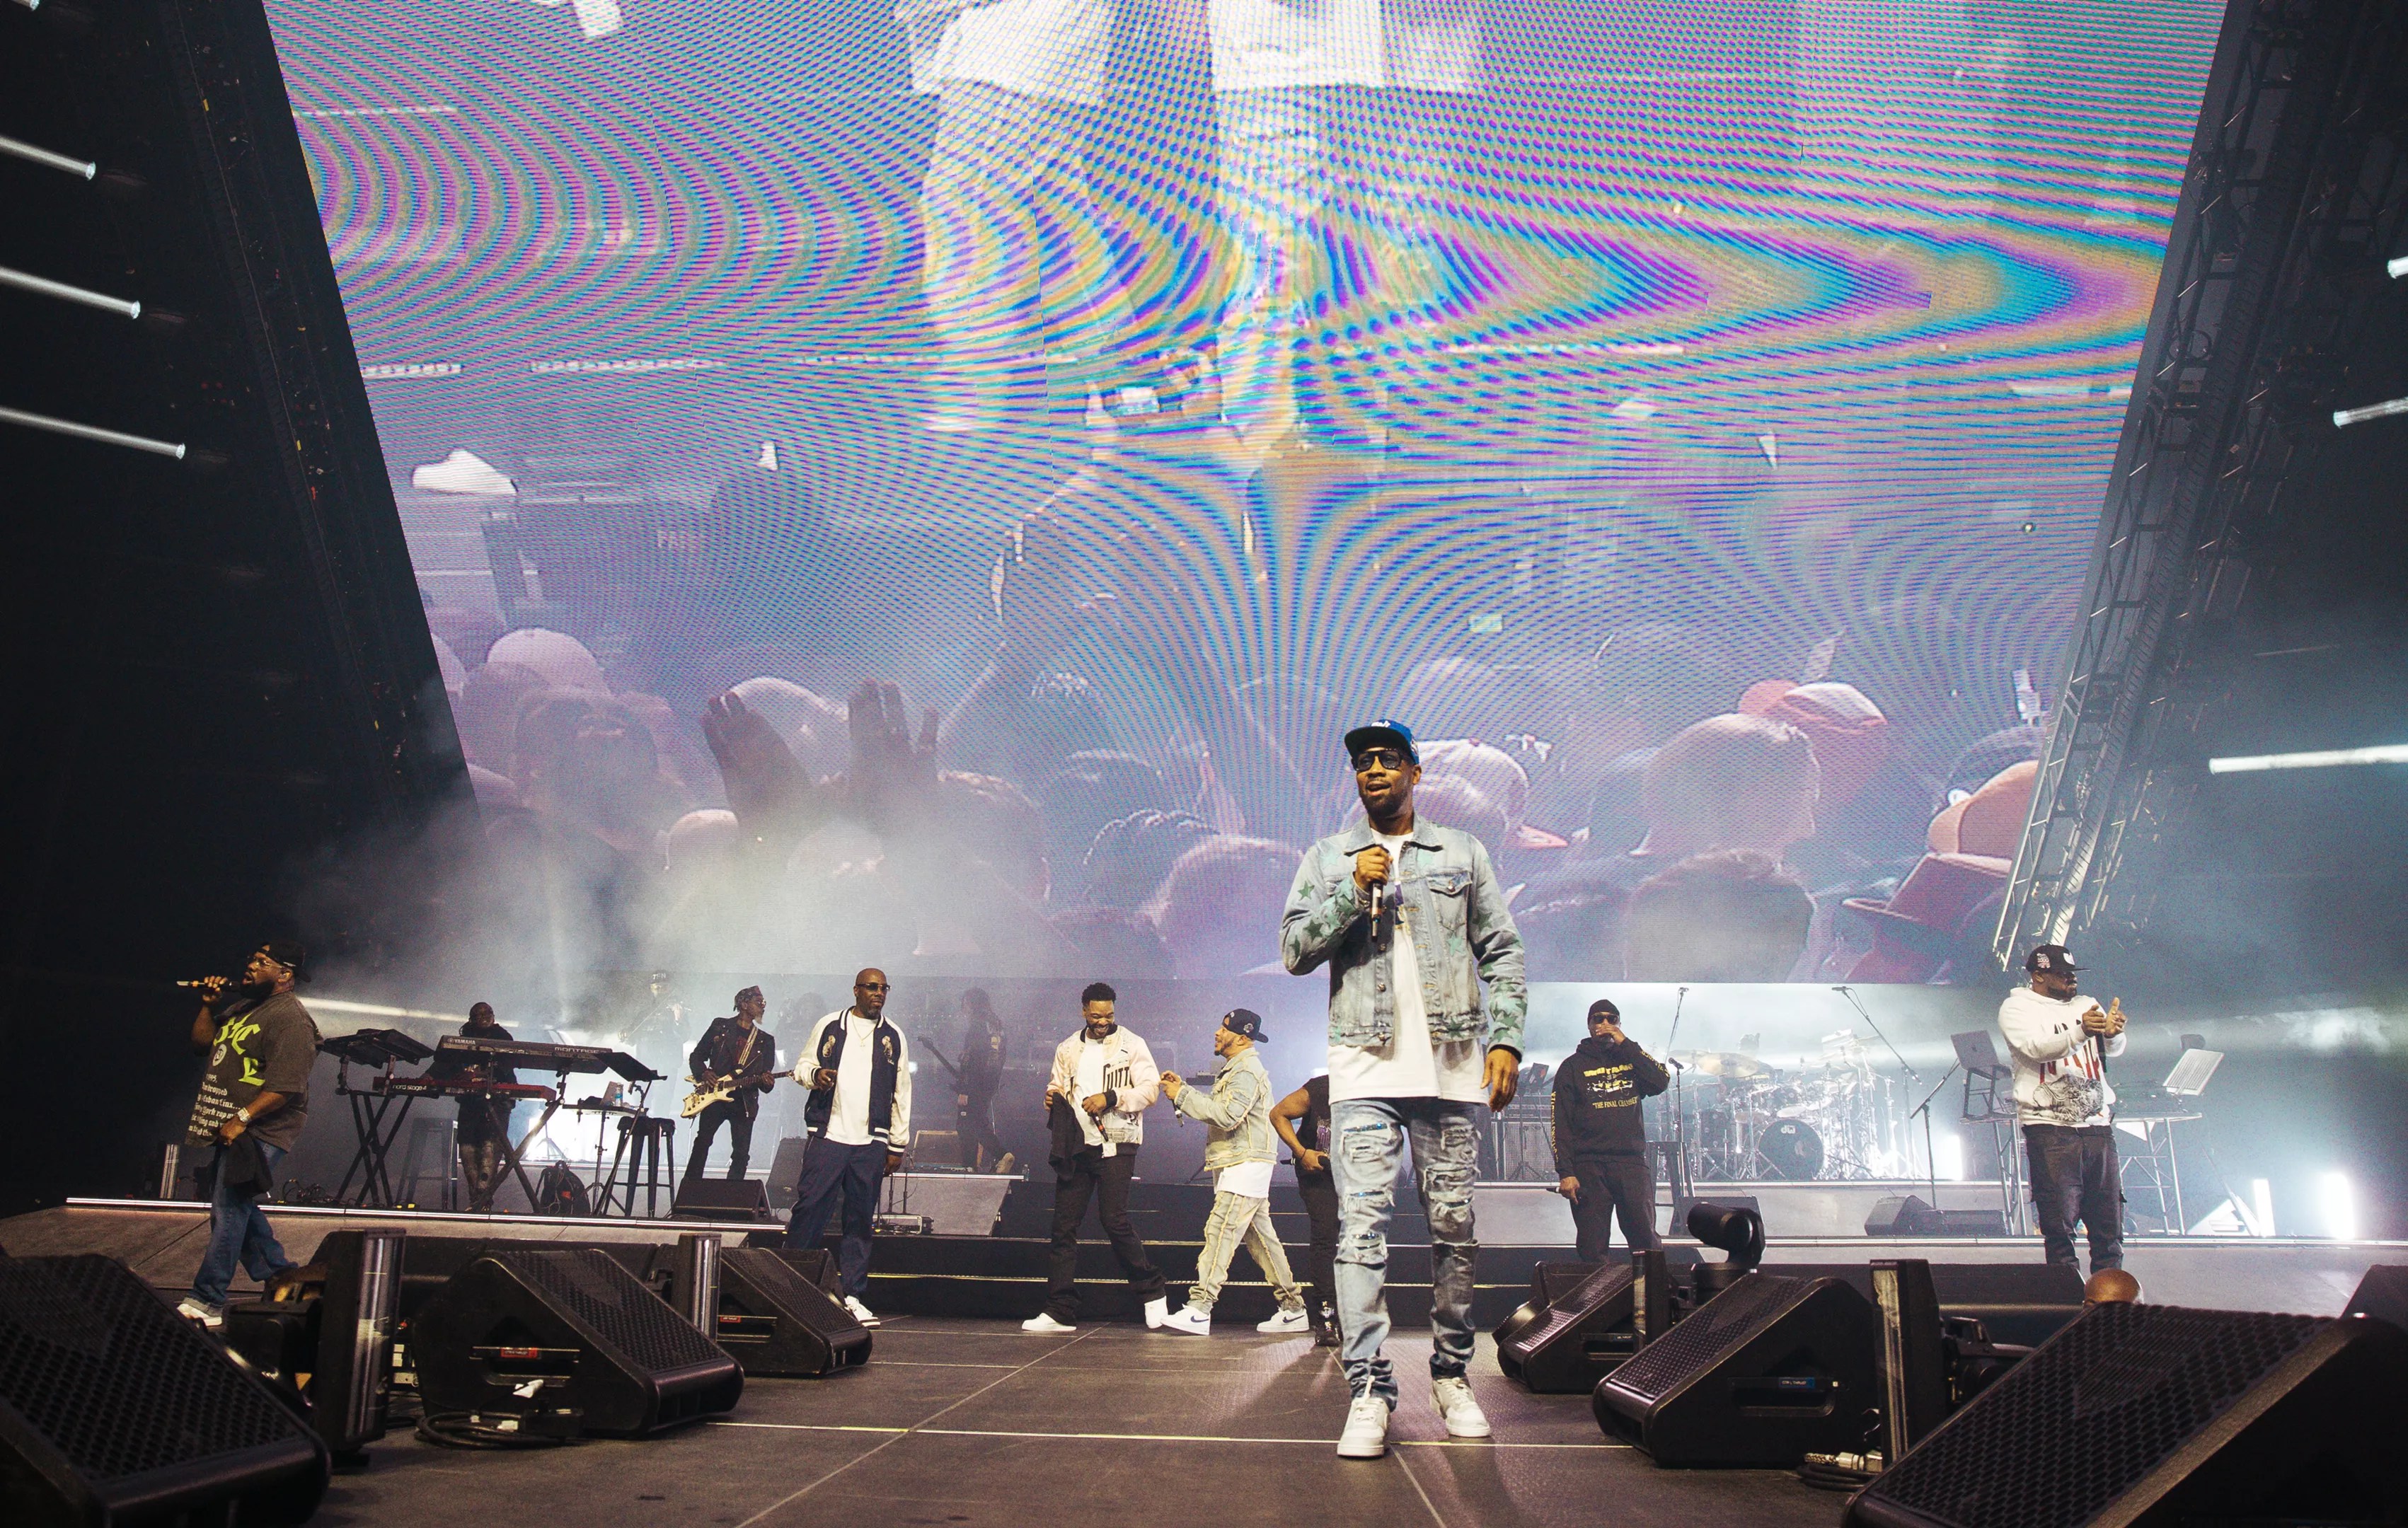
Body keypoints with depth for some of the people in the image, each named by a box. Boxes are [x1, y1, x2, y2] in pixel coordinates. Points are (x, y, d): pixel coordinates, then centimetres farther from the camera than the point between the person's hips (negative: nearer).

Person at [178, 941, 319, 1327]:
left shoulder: (290, 1019, -17)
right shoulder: (243, 1005, 15)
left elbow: (286, 1086, -24)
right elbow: (202, 1041, 22)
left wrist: (242, 1118, -25)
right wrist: (209, 1006, 8)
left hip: (258, 1131, -10)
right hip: (226, 1128, 10)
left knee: (229, 1209, -10)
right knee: (237, 1206, 17)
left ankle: (206, 1302, -6)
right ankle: (281, 1279, 27)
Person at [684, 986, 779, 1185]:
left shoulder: (766, 1040, 11)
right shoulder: (720, 1027, 6)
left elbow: (766, 1077, 8)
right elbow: (696, 1056, 9)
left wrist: (767, 1082, -16)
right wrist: (704, 1074, -10)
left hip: (745, 1102, 1)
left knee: (741, 1154, -3)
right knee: (702, 1144, 3)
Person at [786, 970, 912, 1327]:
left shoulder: (893, 1037, 12)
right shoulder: (829, 1026, 8)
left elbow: (901, 1093, 12)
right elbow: (803, 1064, 13)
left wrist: (897, 1146, 9)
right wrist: (814, 1074, -11)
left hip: (871, 1143, 2)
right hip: (827, 1136, -2)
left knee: (861, 1218, 3)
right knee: (809, 1207, -7)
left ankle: (852, 1295, 9)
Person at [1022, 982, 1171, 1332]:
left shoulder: (1132, 1045, 1)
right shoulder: (1068, 1050, 15)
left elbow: (1149, 1089, -7)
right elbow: (1057, 1087, 22)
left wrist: (1110, 1098, -19)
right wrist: (1052, 1099, -1)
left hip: (1115, 1145, -5)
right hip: (1076, 1145, 5)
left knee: (1115, 1220, -12)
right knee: (1064, 1225, 2)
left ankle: (1152, 1292, 6)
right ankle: (1059, 1312, 8)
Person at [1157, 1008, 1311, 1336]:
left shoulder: (1247, 1071, -13)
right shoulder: (1234, 1069, 22)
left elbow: (1227, 1115, -25)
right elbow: (1215, 1108, 23)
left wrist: (1182, 1096, -19)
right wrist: (1183, 1089, 12)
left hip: (1246, 1166, -11)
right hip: (1238, 1167, 11)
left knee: (1220, 1232, -15)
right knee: (1261, 1237, 11)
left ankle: (1199, 1309, -19)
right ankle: (1293, 1309, 15)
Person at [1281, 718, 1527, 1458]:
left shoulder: (1462, 853, 13)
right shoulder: (1327, 860, 13)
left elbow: (1502, 951, 10)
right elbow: (1295, 949, 5)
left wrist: (1506, 1038, -1)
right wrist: (1355, 891, -7)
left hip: (1451, 1064, 1)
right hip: (1366, 1065, -1)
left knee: (1455, 1222, 5)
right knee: (1363, 1222, -9)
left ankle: (1452, 1373, 18)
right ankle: (1368, 1390, -6)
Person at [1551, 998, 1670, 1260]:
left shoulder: (1632, 1058, 16)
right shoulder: (1573, 1066, 8)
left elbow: (1661, 1082, -5)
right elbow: (1560, 1123, 2)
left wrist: (1625, 1044, -4)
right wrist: (1565, 1172, -8)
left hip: (1633, 1163, 2)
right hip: (1589, 1167, -1)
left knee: (1646, 1243, -2)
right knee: (1592, 1250, -2)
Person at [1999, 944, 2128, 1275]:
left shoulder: (2087, 1005, 17)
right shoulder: (2017, 1008, 4)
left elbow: (2114, 1049, 2)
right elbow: (2036, 1048, -15)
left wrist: (2112, 1031, -23)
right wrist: (2080, 1031, -32)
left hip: (2099, 1125, 4)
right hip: (2050, 1129, -4)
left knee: (2109, 1223, 4)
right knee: (2059, 1224, -7)